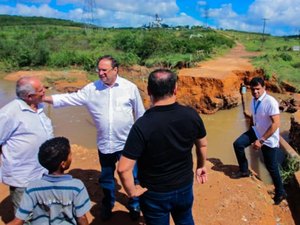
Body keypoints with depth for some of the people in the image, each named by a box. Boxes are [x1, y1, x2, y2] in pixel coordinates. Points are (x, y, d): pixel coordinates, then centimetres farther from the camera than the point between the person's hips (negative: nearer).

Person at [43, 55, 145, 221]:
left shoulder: (130, 87, -8)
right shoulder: (91, 89, -5)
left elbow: (140, 114, 0)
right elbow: (69, 98, -4)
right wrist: (44, 98, -13)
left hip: (127, 143, -2)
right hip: (104, 144, 2)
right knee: (106, 177, 21)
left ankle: (134, 205, 41)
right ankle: (108, 204, 47)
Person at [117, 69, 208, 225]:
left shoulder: (143, 125, -29)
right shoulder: (191, 115, -15)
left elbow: (123, 168, -29)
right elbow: (202, 145, 2)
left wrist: (132, 191, -10)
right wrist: (201, 166, 20)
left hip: (155, 193, -3)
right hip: (185, 186, 3)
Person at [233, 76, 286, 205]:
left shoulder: (270, 102, -26)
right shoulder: (253, 100, -3)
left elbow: (276, 124, -28)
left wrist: (261, 140, -29)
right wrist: (252, 132, 17)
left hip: (269, 139, -6)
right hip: (256, 131, 6)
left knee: (271, 167, 5)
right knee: (238, 144, -10)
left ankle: (280, 193, 28)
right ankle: (244, 170, 11)